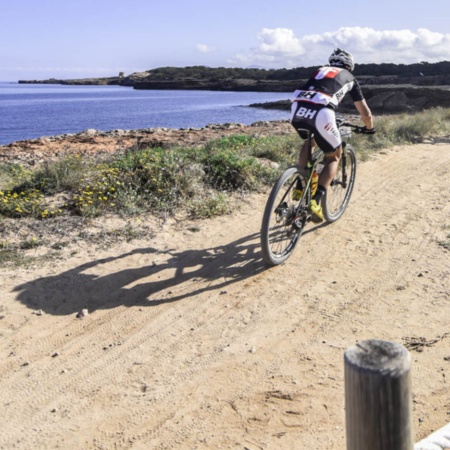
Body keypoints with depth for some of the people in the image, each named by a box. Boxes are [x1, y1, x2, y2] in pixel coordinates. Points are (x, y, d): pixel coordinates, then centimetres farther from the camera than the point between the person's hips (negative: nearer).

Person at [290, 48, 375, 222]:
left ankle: (300, 187, 23)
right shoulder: (349, 77, 28)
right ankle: (316, 201, -1)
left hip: (297, 108, 4)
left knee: (309, 142, 35)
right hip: (321, 112, -4)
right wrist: (369, 128, 52)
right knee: (334, 157, 18)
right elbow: (365, 112, 32)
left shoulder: (320, 70, 37)